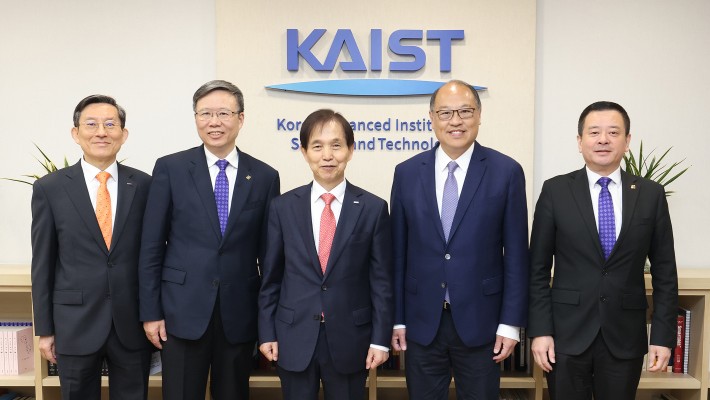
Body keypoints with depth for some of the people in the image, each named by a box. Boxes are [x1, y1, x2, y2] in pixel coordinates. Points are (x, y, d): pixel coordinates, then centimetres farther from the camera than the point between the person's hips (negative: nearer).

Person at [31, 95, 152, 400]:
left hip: (132, 323, 1)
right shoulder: (49, 188, -2)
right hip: (75, 324, -1)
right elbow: (43, 263, 1)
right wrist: (45, 329, 1)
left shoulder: (144, 185, -1)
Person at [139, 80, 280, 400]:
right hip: (184, 310, -1)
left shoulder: (264, 176, 2)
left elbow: (269, 252, 5)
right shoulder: (170, 168, -2)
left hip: (239, 313, 2)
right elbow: (151, 246, -1)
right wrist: (151, 311, -3)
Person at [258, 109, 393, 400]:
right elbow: (271, 276, 4)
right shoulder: (283, 207, 1)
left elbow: (381, 280, -2)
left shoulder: (373, 208, -3)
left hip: (350, 339, -1)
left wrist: (380, 339, -4)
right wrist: (267, 332, 3)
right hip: (294, 338, 1)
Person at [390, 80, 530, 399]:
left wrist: (510, 323, -5)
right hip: (421, 322, 2)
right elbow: (398, 252, 4)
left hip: (480, 322, -1)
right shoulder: (407, 173, 1)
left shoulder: (506, 172, -4)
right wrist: (397, 319, 4)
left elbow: (516, 254, -3)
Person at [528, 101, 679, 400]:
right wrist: (540, 330, -7)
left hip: (625, 336, 1)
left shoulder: (651, 194, 2)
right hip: (567, 333, -1)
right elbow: (538, 269, -2)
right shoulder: (555, 191, -2)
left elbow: (664, 271, 5)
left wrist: (664, 336, 0)